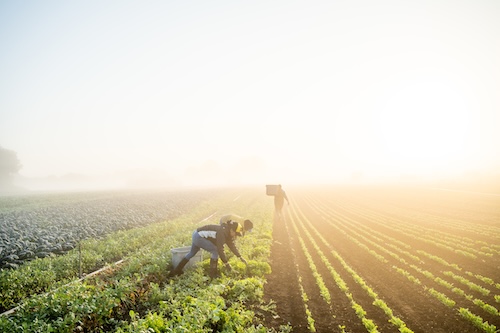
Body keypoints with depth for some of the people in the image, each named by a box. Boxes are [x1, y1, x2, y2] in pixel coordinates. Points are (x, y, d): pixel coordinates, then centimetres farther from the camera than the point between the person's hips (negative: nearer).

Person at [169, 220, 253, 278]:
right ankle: (212, 273, -1)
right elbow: (220, 249, -27)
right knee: (215, 250, -12)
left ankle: (176, 270, 33)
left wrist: (240, 257, 12)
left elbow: (232, 245, 14)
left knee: (192, 253, 24)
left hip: (197, 235, 10)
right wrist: (226, 263, -20)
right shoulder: (222, 232, -25)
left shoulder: (228, 233, 5)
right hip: (199, 236, -10)